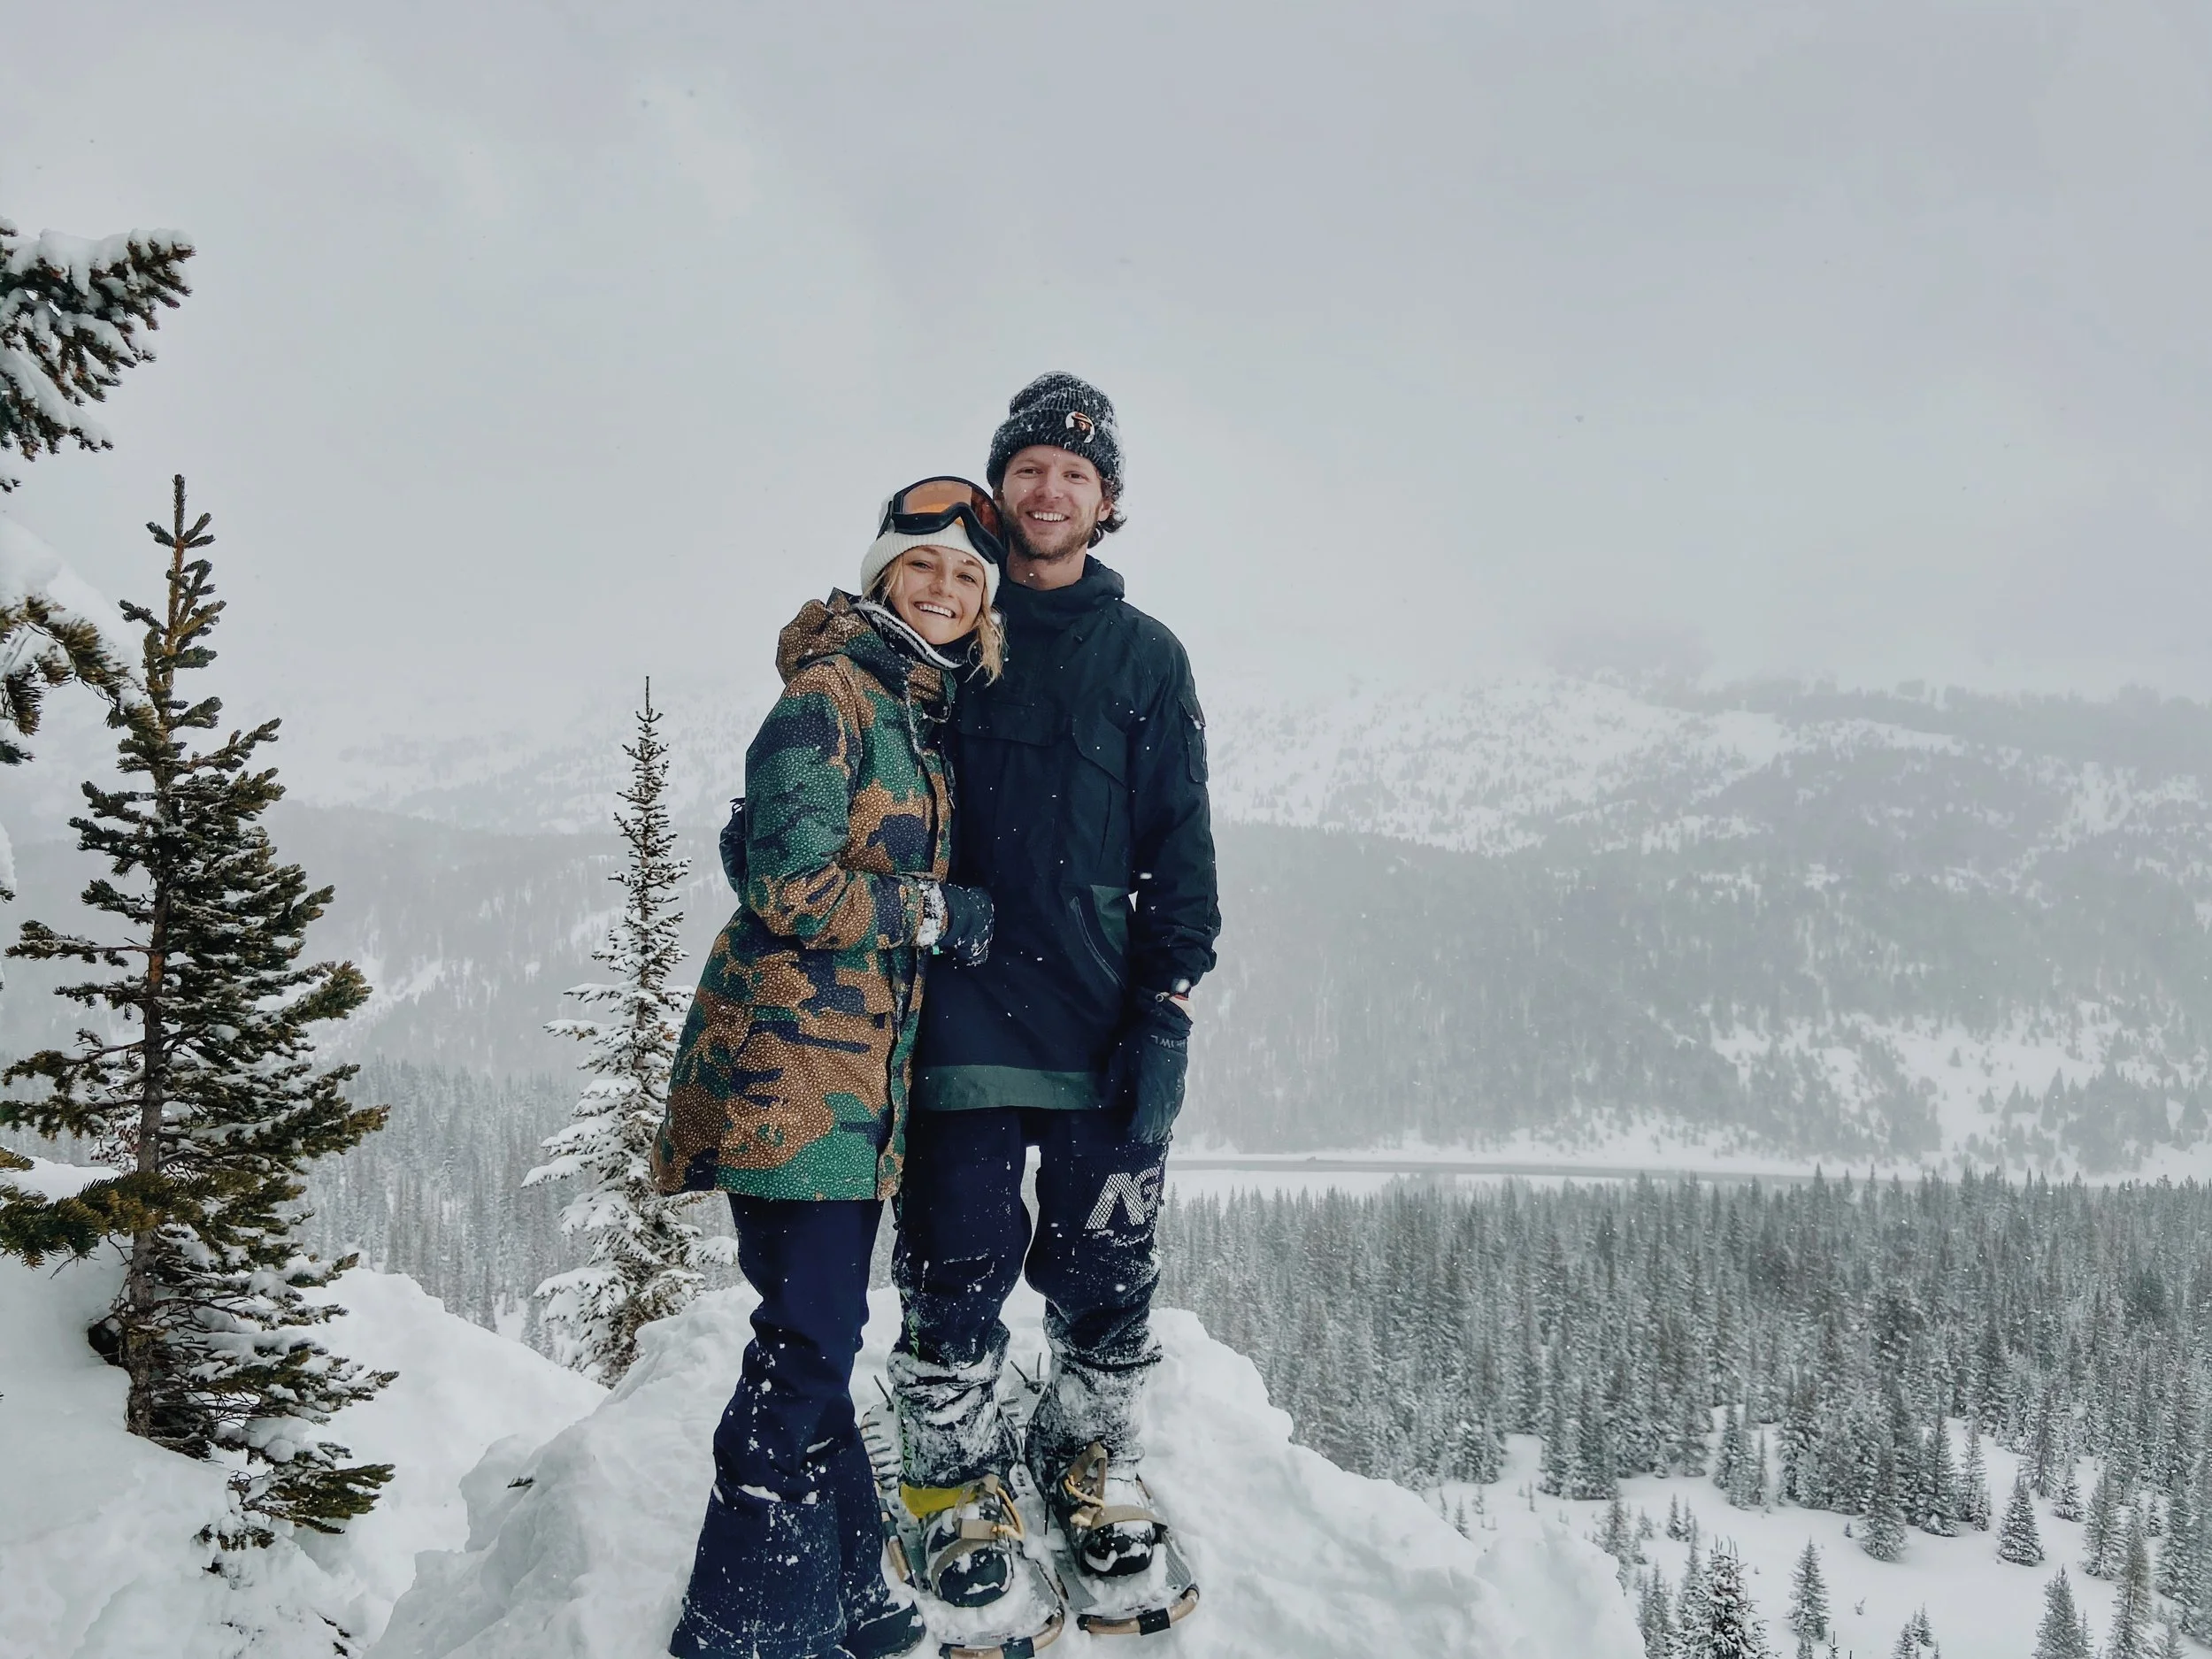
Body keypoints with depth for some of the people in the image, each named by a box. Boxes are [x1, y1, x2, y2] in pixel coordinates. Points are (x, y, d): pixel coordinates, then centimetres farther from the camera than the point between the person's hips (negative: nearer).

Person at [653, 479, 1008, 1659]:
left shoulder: (933, 715, 17)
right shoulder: (829, 695, -9)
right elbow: (794, 888, -17)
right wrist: (940, 913, -8)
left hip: (861, 1073, 8)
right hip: (787, 1061, -8)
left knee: (819, 1337, 14)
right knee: (809, 1338, -8)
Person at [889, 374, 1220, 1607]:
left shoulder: (1147, 657, 9)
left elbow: (1180, 847, 6)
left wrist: (1167, 1009, -3)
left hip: (1104, 1023, 1)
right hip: (962, 1013, 0)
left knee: (1107, 1271, 7)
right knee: (957, 1268, 0)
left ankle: (1093, 1453, 30)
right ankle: (960, 1479, 19)